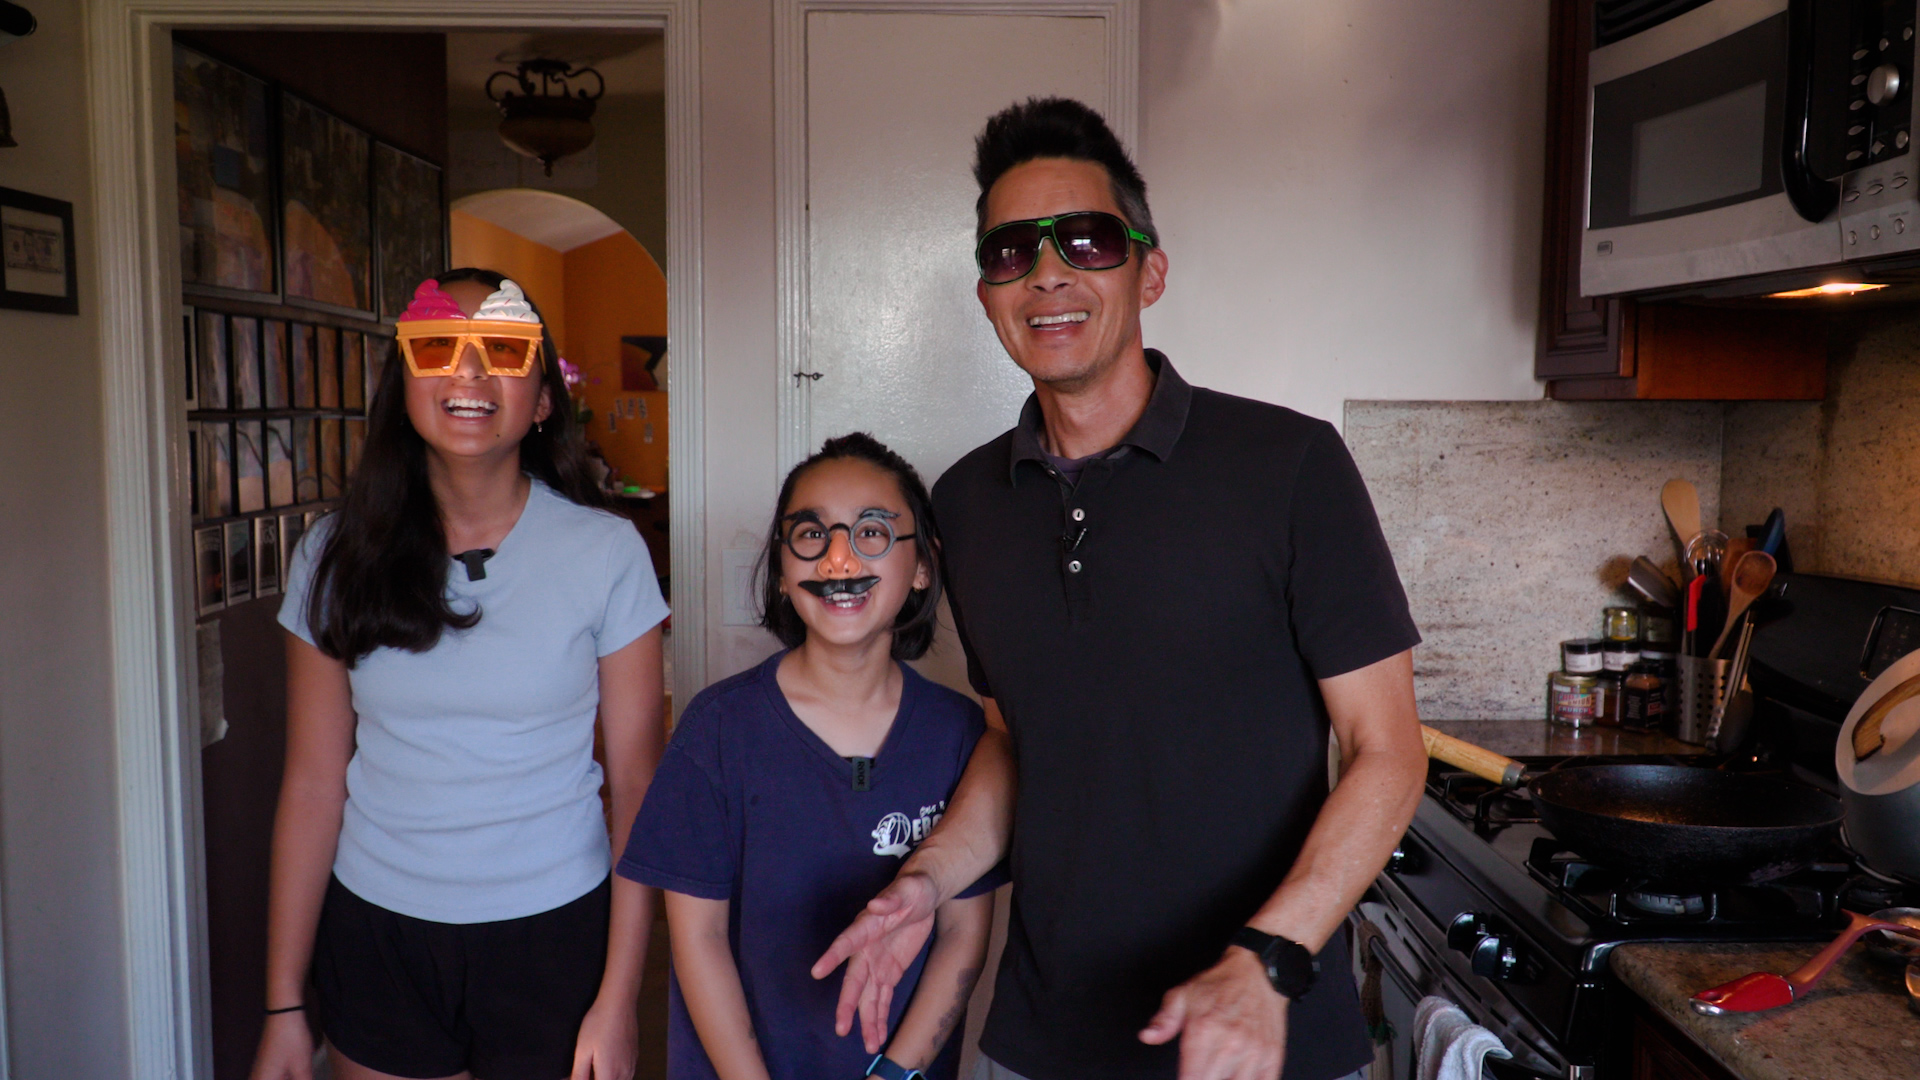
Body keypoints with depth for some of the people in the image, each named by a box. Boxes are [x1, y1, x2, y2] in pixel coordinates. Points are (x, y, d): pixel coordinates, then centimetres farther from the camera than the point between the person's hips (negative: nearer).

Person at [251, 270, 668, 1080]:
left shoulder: (606, 552, -9)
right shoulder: (337, 557, -2)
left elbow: (637, 783, -7)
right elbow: (313, 784, 1)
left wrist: (619, 998, -9)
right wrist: (284, 1005, 1)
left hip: (553, 931, -1)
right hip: (374, 930, 2)